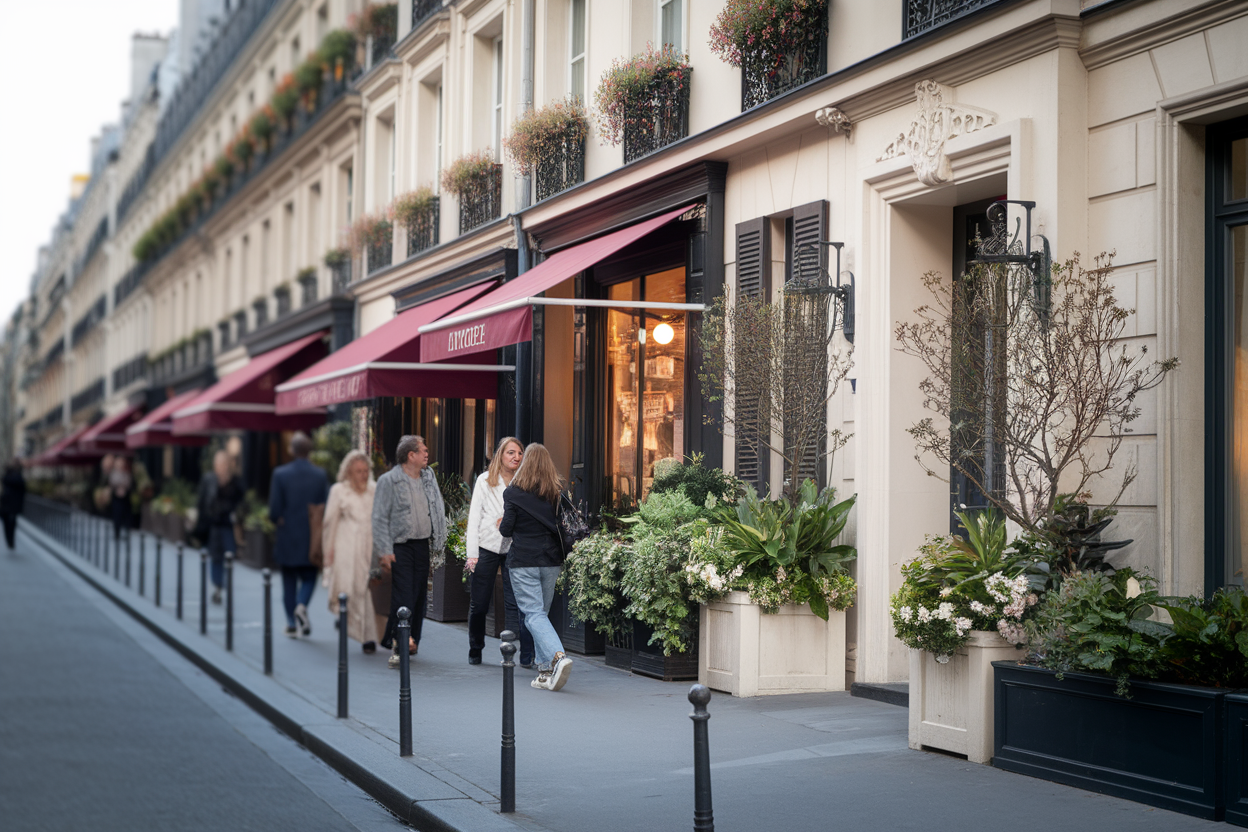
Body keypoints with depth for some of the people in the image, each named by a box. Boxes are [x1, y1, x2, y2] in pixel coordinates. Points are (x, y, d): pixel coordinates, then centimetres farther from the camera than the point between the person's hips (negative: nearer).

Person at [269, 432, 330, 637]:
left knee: (289, 580, 11)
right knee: (308, 578, 12)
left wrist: (277, 521, 12)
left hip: (287, 538, 0)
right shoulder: (320, 475, -4)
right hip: (312, 538, 0)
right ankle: (301, 605, -15)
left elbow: (274, 508, -9)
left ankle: (292, 623, 11)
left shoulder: (280, 474, -8)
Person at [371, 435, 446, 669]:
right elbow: (380, 518, -8)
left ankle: (412, 642, 18)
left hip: (423, 544, 6)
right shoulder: (389, 481, -7)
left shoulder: (429, 477, 11)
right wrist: (384, 550, -13)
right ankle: (399, 645, -14)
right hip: (400, 546, -6)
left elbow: (438, 508, 20)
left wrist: (439, 538, 13)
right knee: (403, 595, -13)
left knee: (419, 595, 8)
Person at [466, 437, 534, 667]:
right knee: (479, 603, 7)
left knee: (516, 603, -7)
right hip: (487, 547, 0)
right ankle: (475, 650, 25)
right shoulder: (485, 481, 4)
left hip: (515, 550, 0)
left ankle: (526, 655, -9)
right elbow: (474, 517, 3)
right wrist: (472, 553, -3)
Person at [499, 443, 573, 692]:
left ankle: (558, 656, -28)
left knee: (534, 614, -6)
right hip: (551, 561, 4)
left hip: (523, 561, -4)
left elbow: (506, 529, -5)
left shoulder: (513, 492, -6)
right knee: (542, 612, 14)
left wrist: (501, 526, 17)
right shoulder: (558, 491, 3)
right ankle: (545, 670, 12)